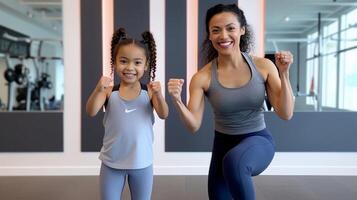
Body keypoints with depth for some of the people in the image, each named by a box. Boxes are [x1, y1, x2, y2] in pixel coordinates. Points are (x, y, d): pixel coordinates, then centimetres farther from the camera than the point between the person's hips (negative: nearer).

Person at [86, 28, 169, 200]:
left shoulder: (148, 91, -8)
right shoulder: (109, 91, -8)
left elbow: (163, 115, -17)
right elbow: (91, 112, -18)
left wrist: (158, 95, -35)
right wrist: (98, 90, -35)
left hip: (142, 163, 0)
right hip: (111, 162, 0)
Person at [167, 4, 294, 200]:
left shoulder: (263, 66, -11)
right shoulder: (202, 77, -12)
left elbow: (286, 114, -9)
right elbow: (194, 125, -11)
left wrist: (283, 73, -19)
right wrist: (177, 101, -28)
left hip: (258, 140, -2)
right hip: (223, 145, 2)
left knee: (234, 162, -37)